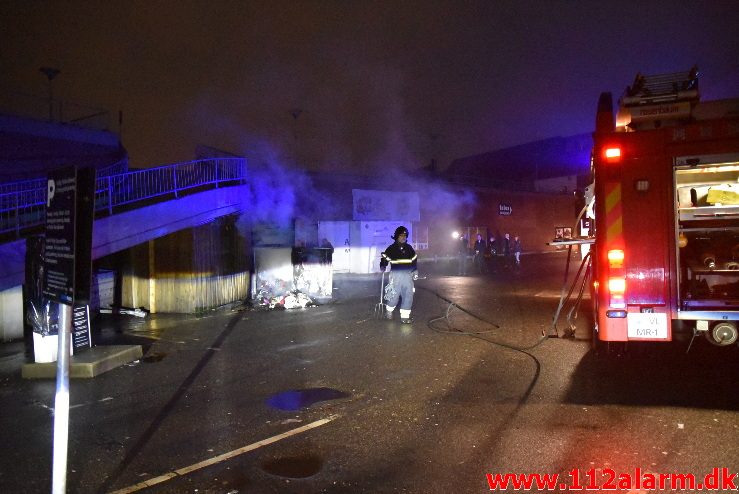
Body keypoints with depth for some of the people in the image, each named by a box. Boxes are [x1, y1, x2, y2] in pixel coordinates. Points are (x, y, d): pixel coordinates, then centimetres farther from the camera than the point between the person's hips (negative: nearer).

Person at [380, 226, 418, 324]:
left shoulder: (409, 248, 14)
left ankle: (405, 316, 4)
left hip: (408, 275, 4)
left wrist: (415, 271, 15)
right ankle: (389, 311, 22)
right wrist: (383, 267, -11)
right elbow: (384, 259, 6)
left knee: (408, 295, -2)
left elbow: (414, 260, 23)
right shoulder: (391, 248, 3)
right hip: (396, 275, -3)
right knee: (394, 294, -4)